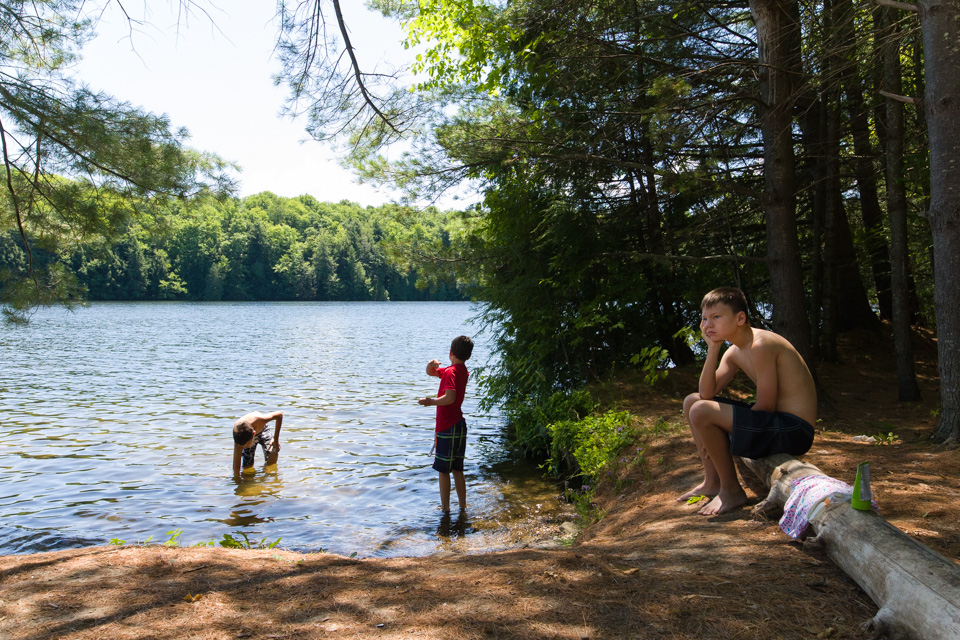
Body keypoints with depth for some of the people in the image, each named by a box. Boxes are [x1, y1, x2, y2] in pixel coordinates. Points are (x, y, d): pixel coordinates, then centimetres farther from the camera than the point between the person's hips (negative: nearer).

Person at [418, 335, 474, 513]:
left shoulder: (450, 372, -16)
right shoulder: (462, 371, 12)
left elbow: (450, 398, -32)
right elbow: (431, 372, 20)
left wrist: (431, 402, -20)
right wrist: (432, 364, -1)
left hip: (447, 428, -9)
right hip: (459, 425, 9)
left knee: (443, 470, 2)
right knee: (457, 469, 16)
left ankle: (445, 507, 8)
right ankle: (462, 504, 23)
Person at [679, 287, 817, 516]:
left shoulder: (760, 345, -20)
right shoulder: (734, 352, 9)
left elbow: (765, 407, -20)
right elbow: (707, 394, 1)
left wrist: (728, 435, -11)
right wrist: (713, 348, -5)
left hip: (793, 430, -10)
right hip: (774, 422, 10)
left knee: (701, 412, -24)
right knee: (691, 401, 14)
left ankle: (731, 491, -6)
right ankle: (712, 482, 16)